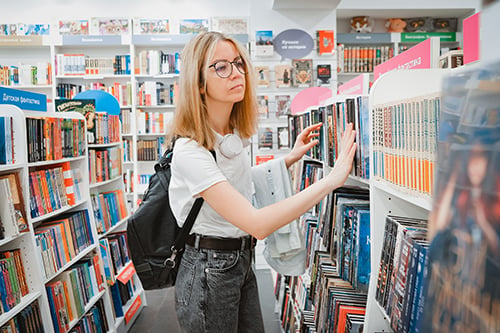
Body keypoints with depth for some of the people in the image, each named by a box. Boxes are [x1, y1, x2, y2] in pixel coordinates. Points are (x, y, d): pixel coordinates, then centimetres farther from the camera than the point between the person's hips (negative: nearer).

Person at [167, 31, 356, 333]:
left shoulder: (235, 133, 0)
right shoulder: (190, 150, -27)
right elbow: (257, 224, -34)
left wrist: (290, 158, 7)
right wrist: (333, 178, -34)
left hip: (242, 262, 8)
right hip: (209, 271, -7)